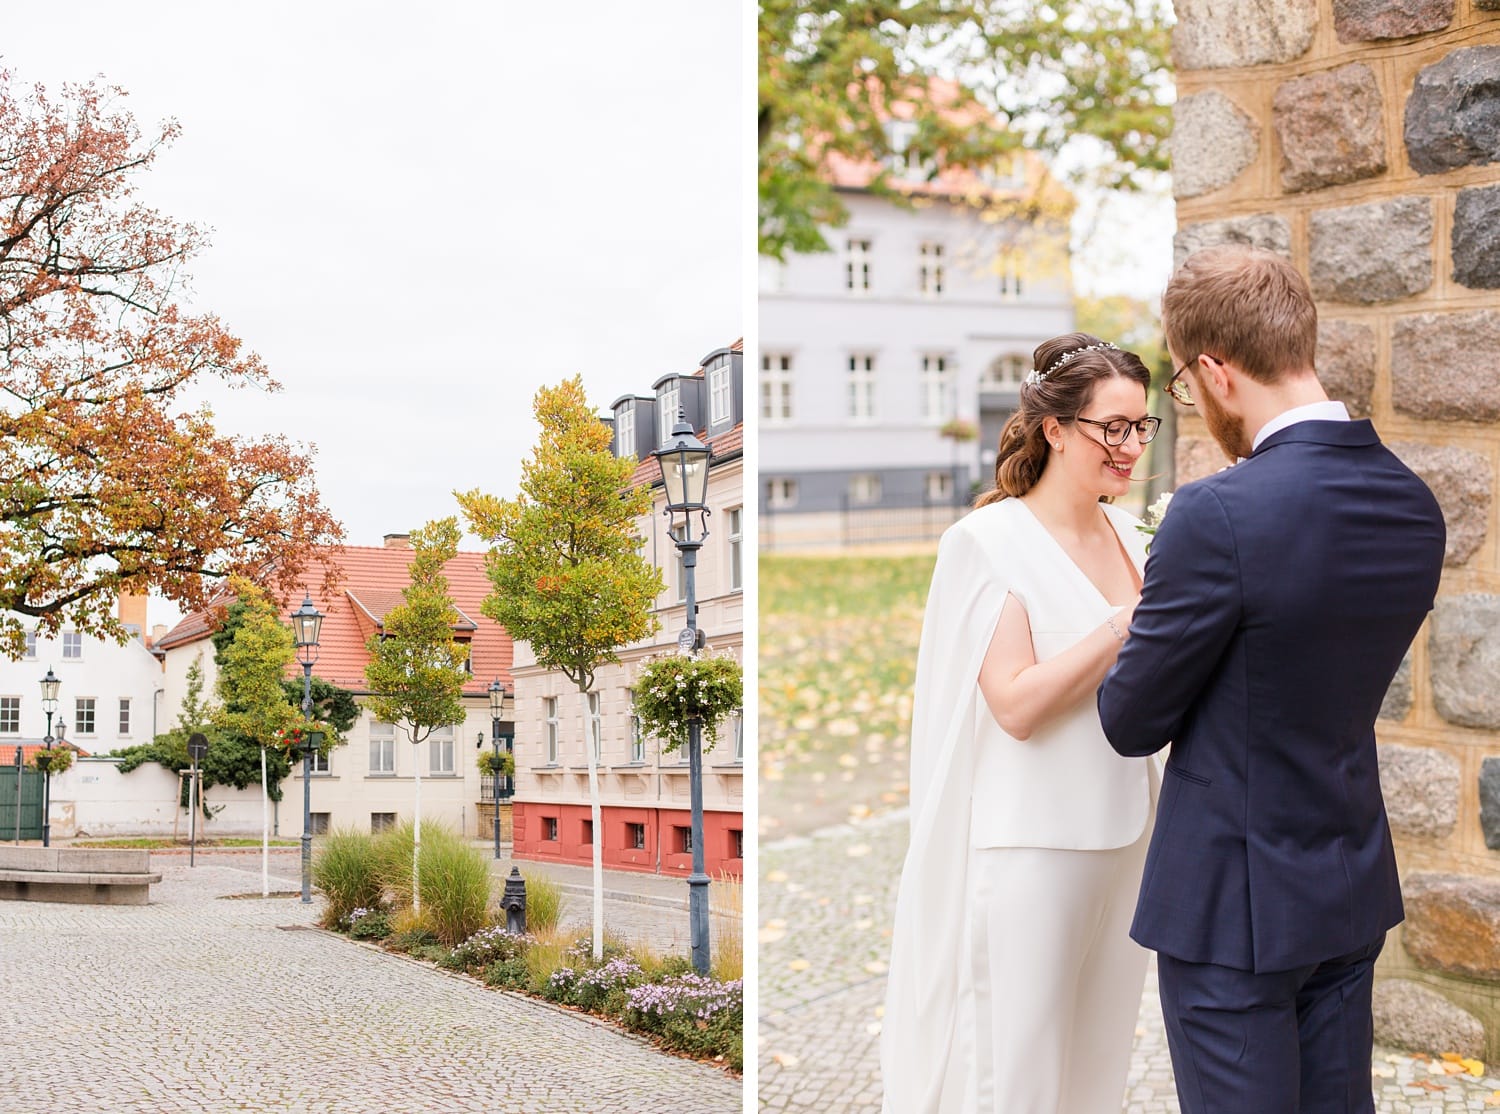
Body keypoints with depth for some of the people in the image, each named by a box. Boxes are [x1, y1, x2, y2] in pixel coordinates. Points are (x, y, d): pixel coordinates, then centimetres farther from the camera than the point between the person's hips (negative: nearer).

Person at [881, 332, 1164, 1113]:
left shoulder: (1127, 535, 7)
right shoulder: (992, 541, -12)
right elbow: (1017, 703, -19)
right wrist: (1132, 621, -22)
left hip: (1121, 833, 6)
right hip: (1032, 839, -6)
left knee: (1099, 1048, 15)